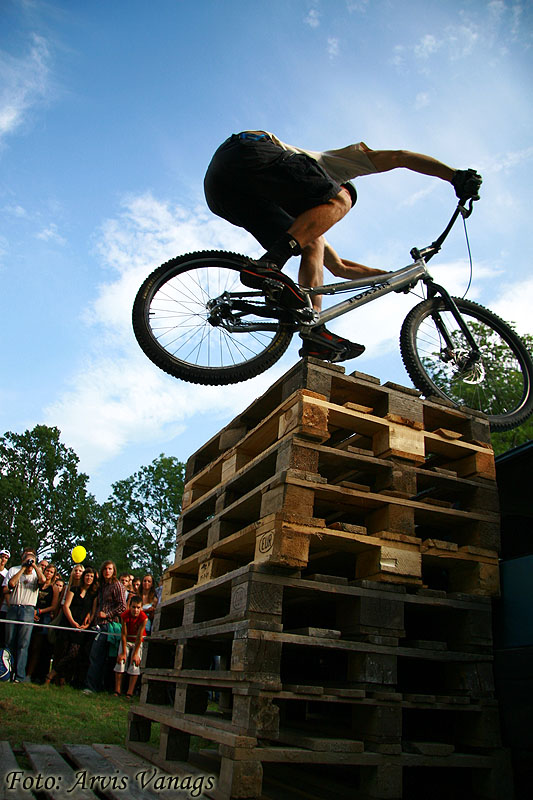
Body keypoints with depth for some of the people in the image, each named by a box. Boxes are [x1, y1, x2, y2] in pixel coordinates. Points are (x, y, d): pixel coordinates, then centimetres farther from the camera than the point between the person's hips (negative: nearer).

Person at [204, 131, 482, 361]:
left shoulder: (307, 216, 38)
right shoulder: (335, 162, 26)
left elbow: (340, 267, 40)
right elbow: (399, 157, 15)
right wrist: (456, 176, 12)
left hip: (224, 195, 8)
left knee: (313, 243, 8)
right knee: (338, 201, -11)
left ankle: (316, 331, -11)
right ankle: (267, 265, -32)